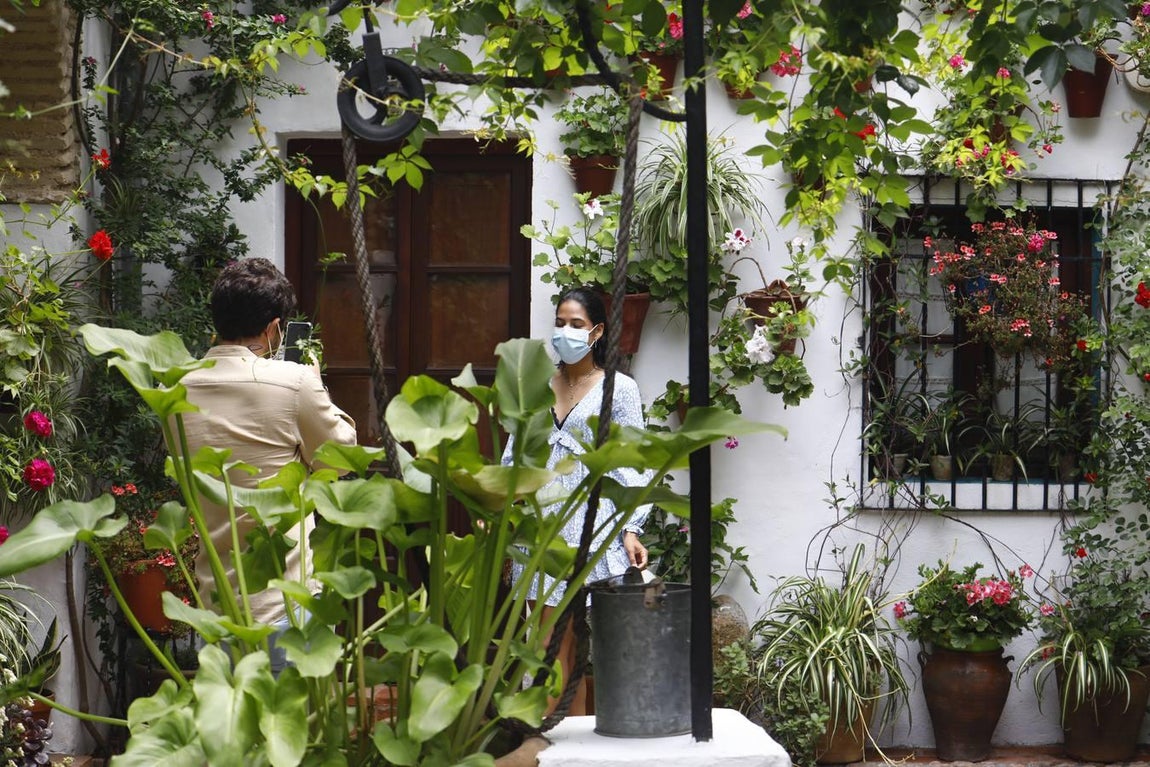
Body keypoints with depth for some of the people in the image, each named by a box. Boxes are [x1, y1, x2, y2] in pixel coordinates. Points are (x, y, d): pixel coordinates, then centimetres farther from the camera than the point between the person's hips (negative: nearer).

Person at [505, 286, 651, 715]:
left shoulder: (620, 389, 3)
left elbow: (630, 465, -1)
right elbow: (514, 457, 15)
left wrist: (631, 528, -10)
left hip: (593, 530, -3)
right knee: (549, 645, 2)